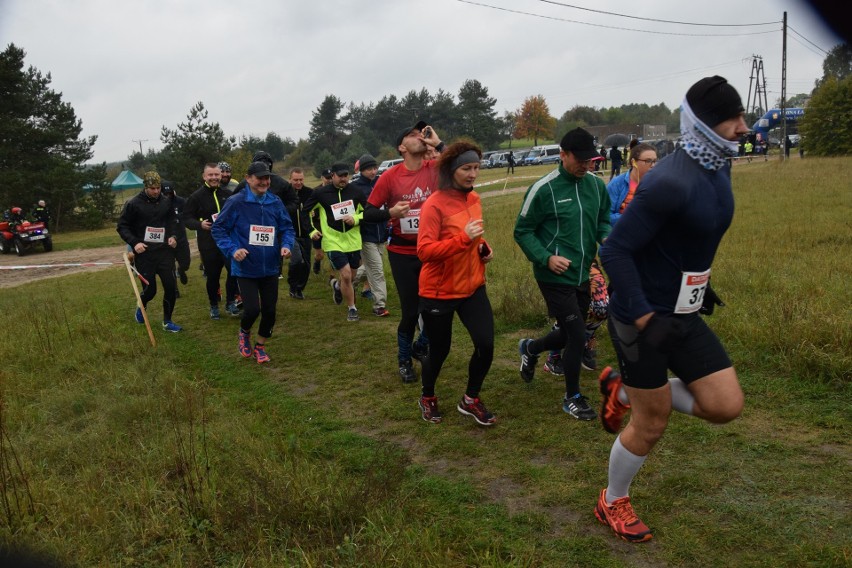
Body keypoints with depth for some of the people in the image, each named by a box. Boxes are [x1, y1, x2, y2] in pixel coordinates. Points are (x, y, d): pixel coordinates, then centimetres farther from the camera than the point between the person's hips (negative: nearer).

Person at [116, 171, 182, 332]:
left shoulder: (166, 202, 2)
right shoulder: (133, 203, -8)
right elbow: (122, 226, -3)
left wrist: (172, 236, 1)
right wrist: (134, 242, -16)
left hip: (164, 251, 3)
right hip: (144, 254, -3)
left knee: (171, 287, -3)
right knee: (150, 289, 1)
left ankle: (167, 322, 13)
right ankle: (141, 308, 36)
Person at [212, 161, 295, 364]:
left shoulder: (275, 202, 1)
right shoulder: (236, 202, -11)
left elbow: (287, 228, 8)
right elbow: (218, 229, -6)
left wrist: (286, 245, -11)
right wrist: (232, 249, -18)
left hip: (270, 268, 4)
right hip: (245, 269, -4)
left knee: (269, 311, 8)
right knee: (252, 309, -13)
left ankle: (260, 346, 32)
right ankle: (244, 333, 23)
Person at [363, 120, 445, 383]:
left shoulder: (434, 169, -3)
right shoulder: (390, 177, -9)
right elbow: (368, 213, -6)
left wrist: (438, 144, -17)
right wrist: (391, 212, -26)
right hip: (403, 253, -3)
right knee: (410, 310, 2)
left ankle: (421, 346, 36)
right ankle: (404, 359, 27)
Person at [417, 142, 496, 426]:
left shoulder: (473, 198, 4)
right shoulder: (435, 204, -18)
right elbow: (424, 251, -25)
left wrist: (484, 247, 1)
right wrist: (463, 238, -32)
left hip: (473, 287, 6)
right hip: (439, 291, -6)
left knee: (486, 344, -3)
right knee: (440, 350, 8)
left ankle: (470, 400, 21)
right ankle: (428, 398, 37)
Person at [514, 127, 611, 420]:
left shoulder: (597, 185, 2)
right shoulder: (544, 189, -14)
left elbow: (603, 220, 15)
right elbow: (522, 232, -7)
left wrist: (607, 238, -7)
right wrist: (546, 258, -20)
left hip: (582, 275, 6)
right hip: (555, 277, -6)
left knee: (570, 334, 18)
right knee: (577, 336, -6)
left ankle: (530, 348, 48)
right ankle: (572, 398, 17)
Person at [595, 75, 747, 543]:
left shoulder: (718, 169, 4)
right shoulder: (671, 182, -26)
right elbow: (615, 252, -25)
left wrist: (699, 284, 18)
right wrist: (645, 319, -23)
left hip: (683, 314, 8)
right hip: (643, 318, -8)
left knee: (726, 405, 4)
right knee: (652, 424, 5)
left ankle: (624, 389, 22)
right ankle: (612, 503, 30)